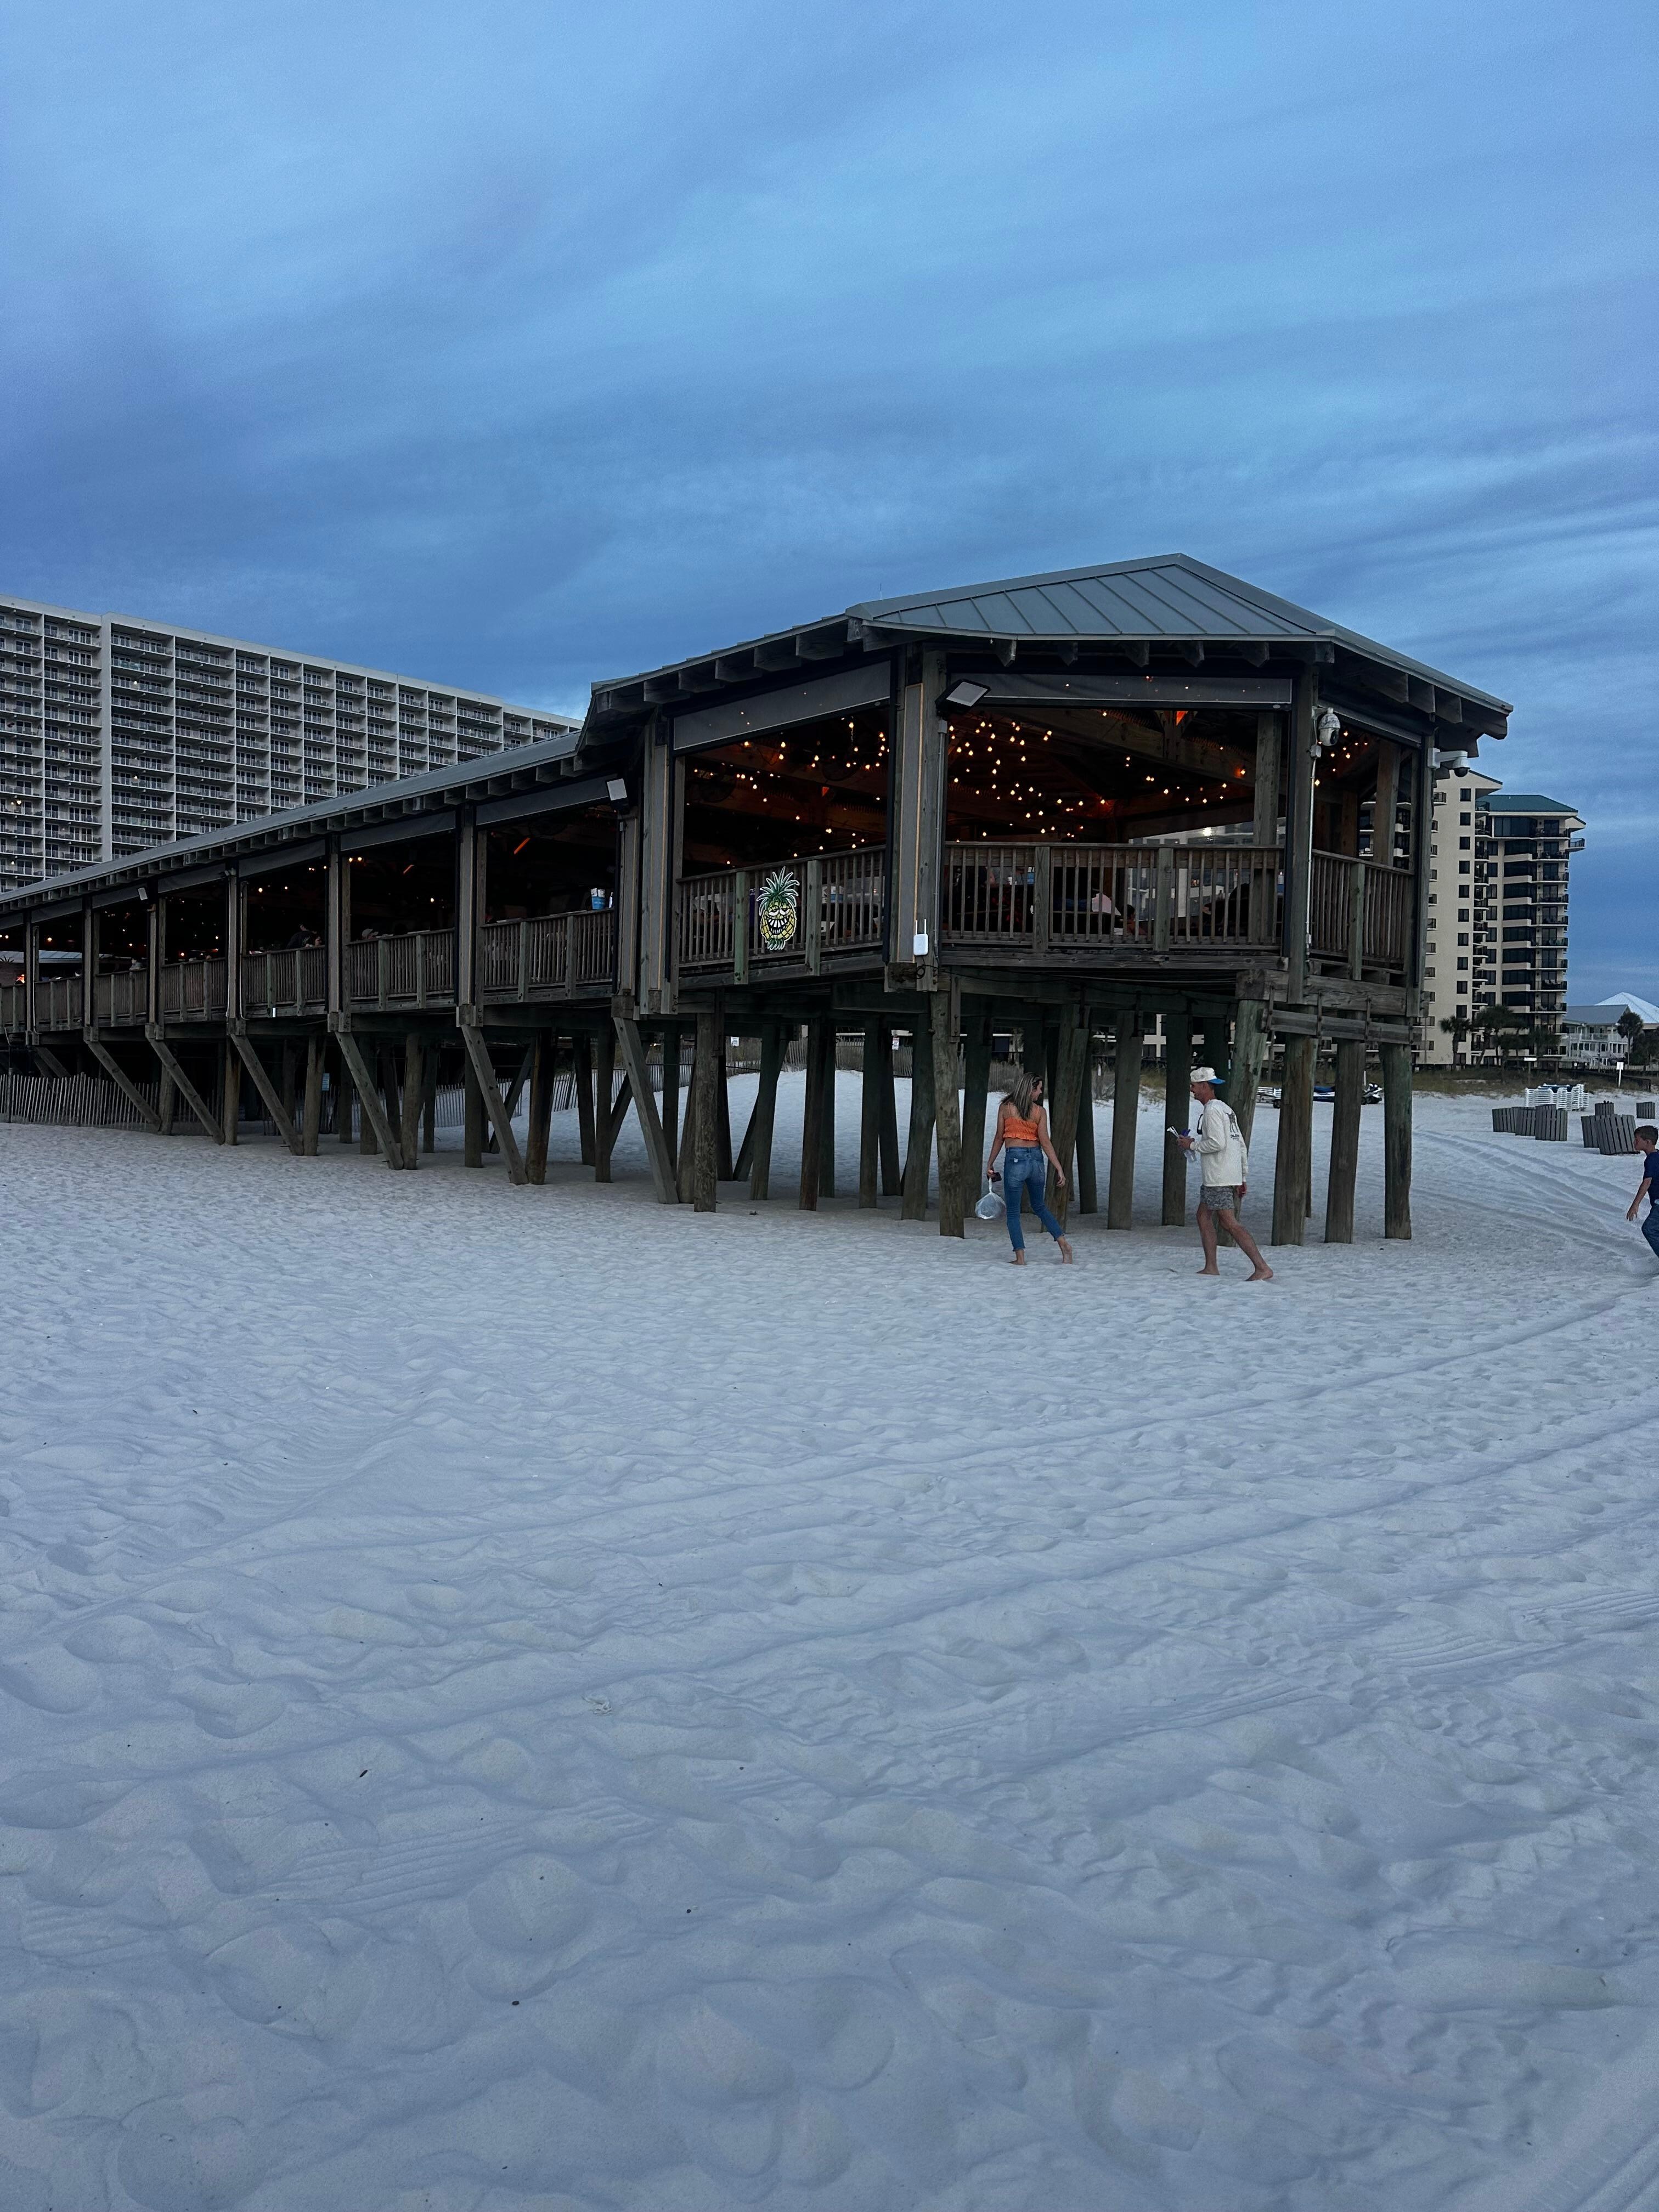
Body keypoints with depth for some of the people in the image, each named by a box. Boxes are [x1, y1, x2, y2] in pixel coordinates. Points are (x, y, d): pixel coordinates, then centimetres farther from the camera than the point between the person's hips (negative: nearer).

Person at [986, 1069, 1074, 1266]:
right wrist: (1059, 1168, -4)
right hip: (1037, 1160, 3)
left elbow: (999, 1138, 1)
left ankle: (1020, 1258, 1)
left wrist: (990, 1163, 11)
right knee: (1039, 1207, 22)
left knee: (1013, 1211, 7)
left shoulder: (1005, 1108, -2)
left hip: (1015, 1160, -3)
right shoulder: (1040, 1111, -1)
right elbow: (1045, 1142, -5)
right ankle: (1063, 1244, 11)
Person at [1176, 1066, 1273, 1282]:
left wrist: (1192, 1145, -8)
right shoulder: (1226, 1109, 19)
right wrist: (1243, 1178, 20)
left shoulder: (1212, 1110, -12)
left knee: (1229, 1223, -11)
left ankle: (1262, 1268, -14)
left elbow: (1217, 1143, -23)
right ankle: (1211, 1268, 13)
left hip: (1219, 1179, -10)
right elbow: (1242, 1146, 19)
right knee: (1203, 1217, 13)